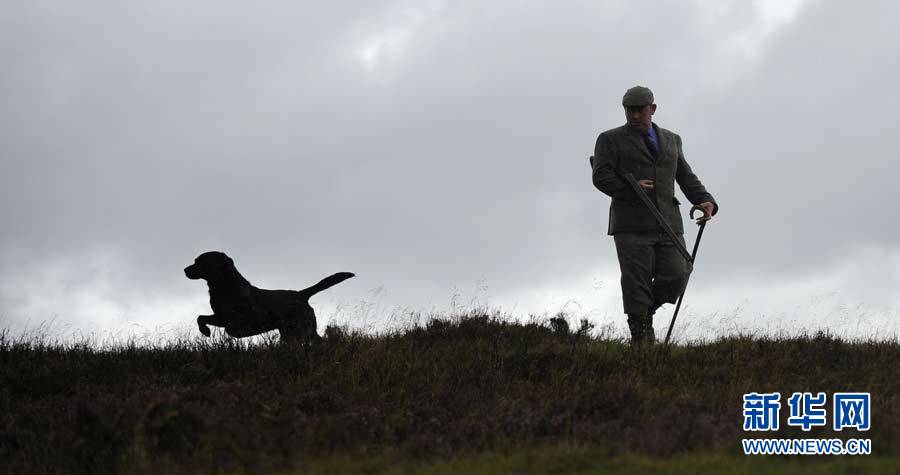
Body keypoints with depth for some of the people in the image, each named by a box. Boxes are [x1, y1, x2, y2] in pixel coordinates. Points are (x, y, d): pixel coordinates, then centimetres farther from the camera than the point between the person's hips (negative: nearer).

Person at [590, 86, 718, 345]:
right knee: (636, 282, -8)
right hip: (631, 224, -3)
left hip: (668, 225, 4)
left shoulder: (671, 140, 21)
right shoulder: (610, 140, 8)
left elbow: (686, 177, 18)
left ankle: (646, 312, 18)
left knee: (676, 275, -8)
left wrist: (705, 201, 1)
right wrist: (629, 187, -18)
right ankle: (639, 335, 0)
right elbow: (601, 177, -3)